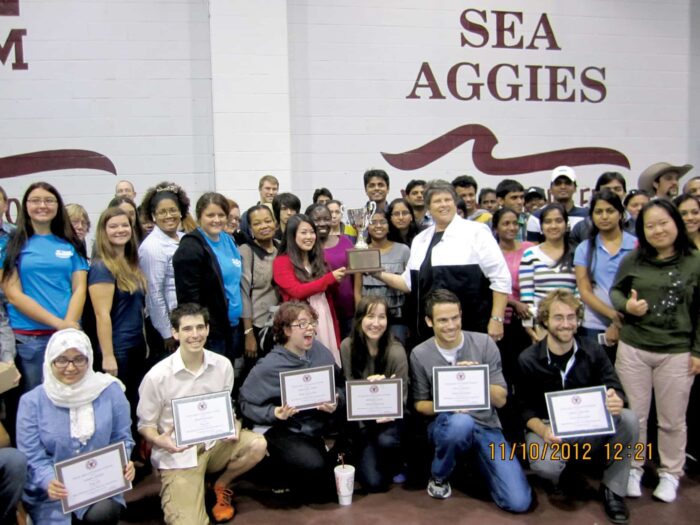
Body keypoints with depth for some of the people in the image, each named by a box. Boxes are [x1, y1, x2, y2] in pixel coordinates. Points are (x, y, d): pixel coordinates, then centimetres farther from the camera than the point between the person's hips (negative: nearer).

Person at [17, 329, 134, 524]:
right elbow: (31, 457, -6)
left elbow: (122, 439, 5)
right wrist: (48, 482, -27)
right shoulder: (32, 401, -4)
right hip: (52, 494, 1)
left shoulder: (110, 391, -1)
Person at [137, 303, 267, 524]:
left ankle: (220, 486, 7)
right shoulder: (157, 376, -14)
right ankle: (176, 491, 18)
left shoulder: (222, 365, -3)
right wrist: (160, 441, -26)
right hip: (178, 454, -4)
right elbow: (145, 424, -3)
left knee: (257, 444, -23)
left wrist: (234, 427, -13)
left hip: (215, 444, 4)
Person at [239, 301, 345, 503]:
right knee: (314, 466, -27)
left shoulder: (320, 351, -2)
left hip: (318, 426, 6)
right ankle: (280, 472, 5)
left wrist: (336, 402, -18)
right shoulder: (269, 366, -16)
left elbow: (340, 386, 3)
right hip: (283, 430, -6)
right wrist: (274, 413, -25)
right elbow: (245, 403, -11)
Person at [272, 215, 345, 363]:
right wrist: (330, 278, -16)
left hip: (325, 319, 5)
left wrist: (338, 278, -1)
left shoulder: (318, 259, 17)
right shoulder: (282, 262, -2)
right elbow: (297, 291, -14)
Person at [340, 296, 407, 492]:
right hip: (362, 419, 1)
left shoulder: (396, 351, -17)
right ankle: (364, 458, 24)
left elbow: (401, 395, -10)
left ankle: (396, 468, 1)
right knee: (373, 482, -13)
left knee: (386, 440, -36)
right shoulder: (347, 347, -11)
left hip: (389, 417, -1)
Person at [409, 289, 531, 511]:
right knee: (461, 422, -39)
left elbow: (500, 400, -4)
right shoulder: (420, 354, -6)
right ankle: (438, 476, -6)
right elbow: (419, 405, 2)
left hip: (486, 426, 1)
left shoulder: (484, 343, -6)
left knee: (518, 502, -14)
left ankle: (475, 460, 17)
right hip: (445, 425, -1)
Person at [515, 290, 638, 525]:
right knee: (545, 465, -35)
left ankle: (613, 489, -5)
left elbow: (616, 390, -6)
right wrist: (542, 430, -26)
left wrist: (617, 401, -32)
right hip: (546, 427, -2)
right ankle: (560, 476, 8)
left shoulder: (593, 353, -2)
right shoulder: (528, 360, -8)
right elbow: (524, 408, -5)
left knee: (629, 420, -26)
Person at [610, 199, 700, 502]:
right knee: (634, 415, 12)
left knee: (672, 419, 12)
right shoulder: (633, 259, 0)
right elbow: (615, 291, 10)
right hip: (633, 349, 1)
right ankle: (633, 467, 29)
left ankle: (670, 474, 30)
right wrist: (626, 305, -12)